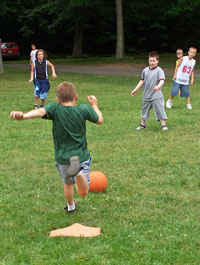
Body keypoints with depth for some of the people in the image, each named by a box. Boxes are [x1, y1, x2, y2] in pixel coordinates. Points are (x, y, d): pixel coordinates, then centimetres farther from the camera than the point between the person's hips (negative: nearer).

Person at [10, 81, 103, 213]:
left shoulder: (55, 108, -13)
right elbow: (99, 120, 3)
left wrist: (23, 116, -50)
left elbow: (40, 111, -33)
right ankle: (78, 172, -28)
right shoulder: (84, 109, -10)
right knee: (83, 192, 1)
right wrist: (94, 105, 21)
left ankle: (71, 206, 48)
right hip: (82, 156, -1)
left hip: (63, 157, 1)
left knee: (68, 183, 30)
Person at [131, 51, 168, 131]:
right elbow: (142, 81, 15)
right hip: (146, 95, 5)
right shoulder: (145, 70, 7)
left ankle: (163, 125, 4)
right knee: (144, 110, 16)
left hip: (156, 96, -5)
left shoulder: (159, 70, -9)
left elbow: (162, 80, -22)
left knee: (159, 110, -6)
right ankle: (143, 124, 31)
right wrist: (135, 90, 14)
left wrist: (158, 86, -42)